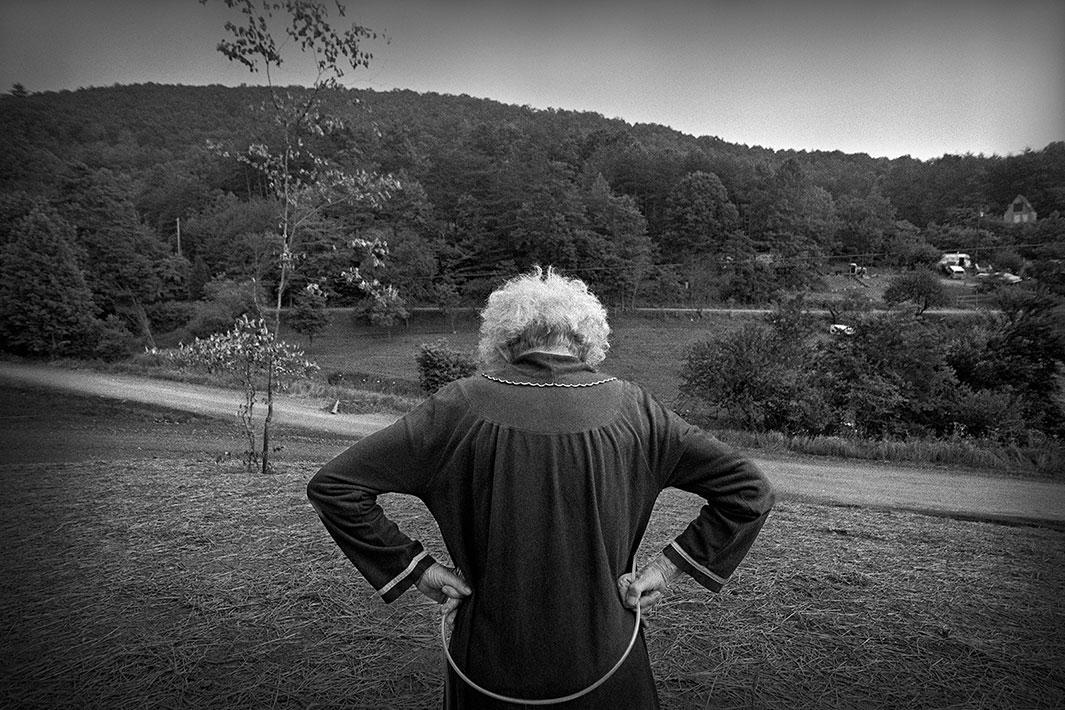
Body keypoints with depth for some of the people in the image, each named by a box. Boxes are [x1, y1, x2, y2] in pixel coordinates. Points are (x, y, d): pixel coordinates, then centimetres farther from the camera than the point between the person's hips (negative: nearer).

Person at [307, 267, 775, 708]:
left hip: (488, 665, 0)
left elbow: (332, 485, -12)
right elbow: (750, 491, -5)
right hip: (605, 666, 1)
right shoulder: (630, 410, -12)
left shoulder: (463, 407, -15)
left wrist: (415, 566, -7)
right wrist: (667, 568, -4)